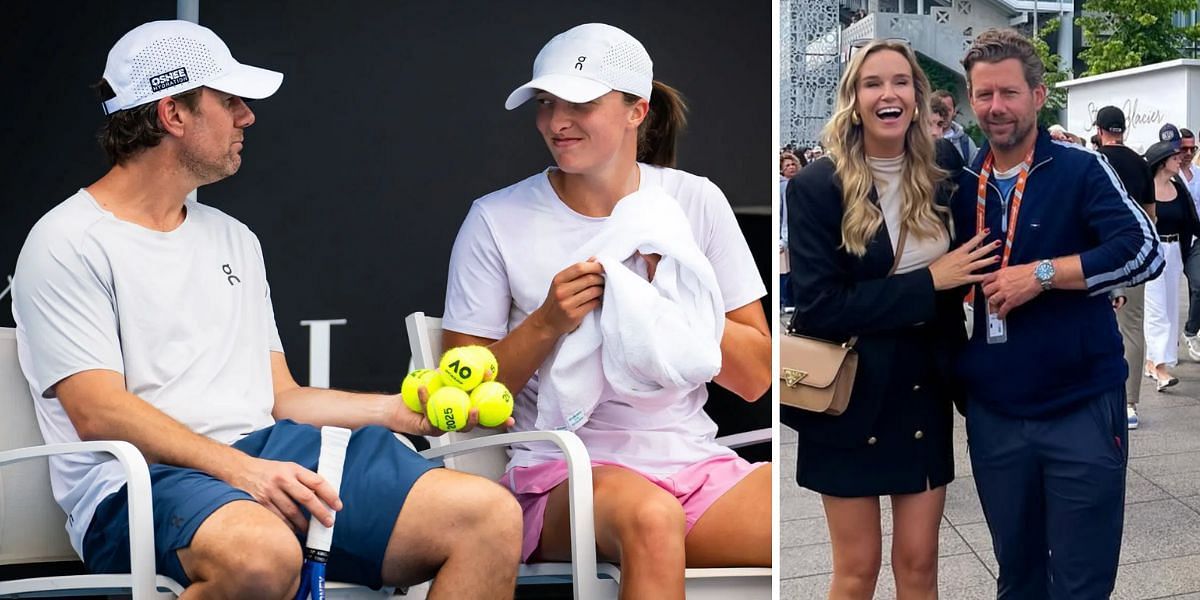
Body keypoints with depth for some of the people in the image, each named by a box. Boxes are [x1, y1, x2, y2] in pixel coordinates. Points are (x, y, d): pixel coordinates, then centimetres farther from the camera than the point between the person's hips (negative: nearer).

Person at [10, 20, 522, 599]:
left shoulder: (235, 239, 24)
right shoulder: (68, 243, 2)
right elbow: (97, 412, -10)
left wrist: (401, 410, 11)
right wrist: (239, 468, -21)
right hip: (141, 483, -6)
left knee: (489, 516, -17)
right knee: (262, 554, -43)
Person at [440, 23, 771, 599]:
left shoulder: (694, 201, 8)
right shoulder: (497, 220, 2)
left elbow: (754, 377, 7)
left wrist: (674, 298, -8)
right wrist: (546, 323, -12)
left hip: (697, 462, 3)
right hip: (564, 472, -2)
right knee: (648, 517, -38)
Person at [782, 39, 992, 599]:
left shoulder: (937, 185, 3)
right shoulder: (817, 186, -11)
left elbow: (949, 299, 12)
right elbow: (817, 305, -19)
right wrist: (927, 282, -19)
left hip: (923, 395, 4)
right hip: (849, 397, -4)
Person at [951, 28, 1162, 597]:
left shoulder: (1080, 169, -7)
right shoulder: (963, 184, 6)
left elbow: (1145, 251, -18)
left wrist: (1042, 274, -22)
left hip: (1081, 408, -4)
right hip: (992, 412, 4)